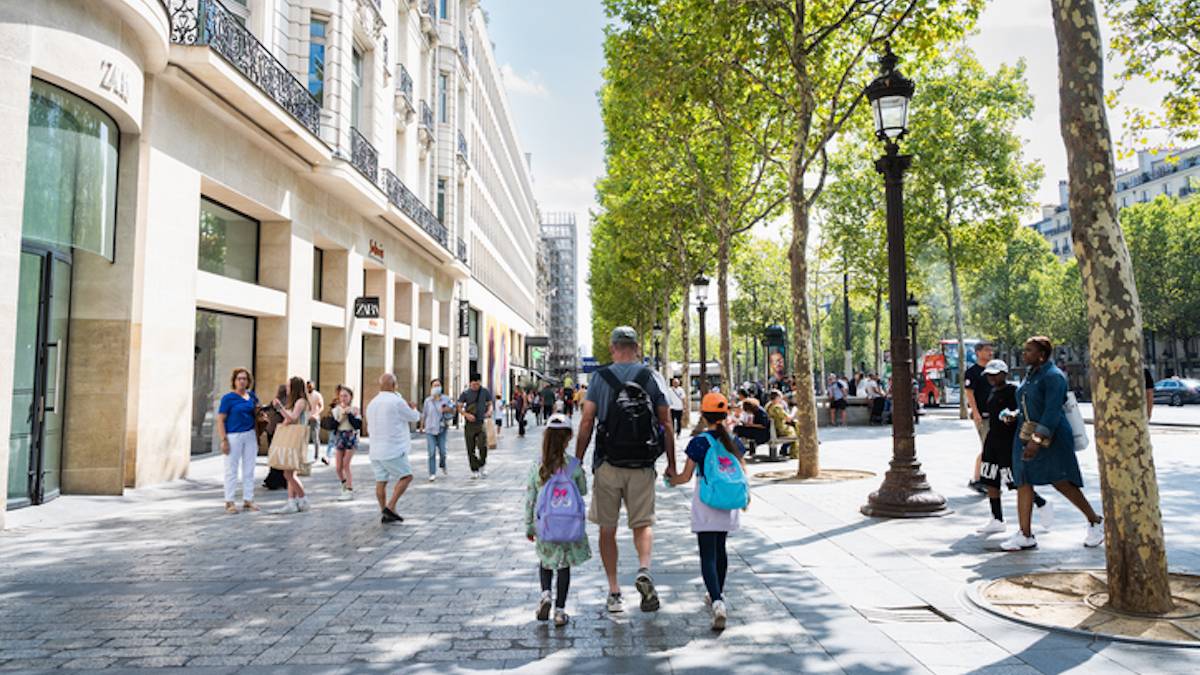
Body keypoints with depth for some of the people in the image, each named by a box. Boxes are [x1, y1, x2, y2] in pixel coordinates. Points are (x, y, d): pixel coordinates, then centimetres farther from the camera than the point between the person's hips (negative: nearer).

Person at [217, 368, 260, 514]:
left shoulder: (252, 396, 8)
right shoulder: (228, 398, -7)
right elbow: (220, 420, -10)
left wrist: (258, 410, -1)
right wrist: (224, 440, -16)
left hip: (250, 436, 5)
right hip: (233, 436, -5)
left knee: (249, 469, 9)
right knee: (231, 470, 1)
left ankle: (248, 500, 18)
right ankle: (229, 502, 10)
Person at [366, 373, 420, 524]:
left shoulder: (372, 403, 12)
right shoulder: (396, 401, -12)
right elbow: (414, 417, 0)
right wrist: (414, 409, 23)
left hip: (375, 450, 8)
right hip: (393, 449, -8)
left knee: (381, 481, 9)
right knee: (406, 476, 1)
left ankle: (384, 514, 12)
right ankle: (390, 507, -8)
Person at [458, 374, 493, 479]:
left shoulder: (485, 392, 2)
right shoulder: (465, 393, -1)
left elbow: (490, 404, 13)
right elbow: (459, 407, 2)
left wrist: (489, 411, -9)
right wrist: (466, 414, -16)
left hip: (481, 423, 0)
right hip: (469, 424, 0)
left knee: (483, 446, -16)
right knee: (471, 449, 3)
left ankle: (482, 466, 7)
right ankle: (474, 470, 16)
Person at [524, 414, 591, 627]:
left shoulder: (537, 467, -8)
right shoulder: (574, 466, -12)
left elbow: (530, 500, -2)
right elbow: (583, 491, 4)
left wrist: (529, 526, 9)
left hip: (545, 527, 1)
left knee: (545, 561, 23)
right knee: (564, 566, 12)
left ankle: (545, 593, 1)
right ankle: (560, 611, 14)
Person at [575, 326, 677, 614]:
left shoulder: (600, 377, 0)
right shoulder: (653, 377, 2)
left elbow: (587, 422, -4)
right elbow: (666, 424, 1)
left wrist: (577, 461, 3)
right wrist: (671, 463, 9)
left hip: (607, 465, 0)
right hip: (642, 466, 0)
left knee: (607, 528, 11)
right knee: (643, 523, 12)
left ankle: (614, 592, 14)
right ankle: (644, 570, -14)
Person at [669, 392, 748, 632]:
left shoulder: (698, 442, -10)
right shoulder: (734, 441, 2)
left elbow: (686, 476, -7)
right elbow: (743, 473, 8)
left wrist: (671, 480, 13)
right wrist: (745, 495, 25)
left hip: (705, 503, -4)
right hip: (728, 503, 5)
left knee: (708, 554, -5)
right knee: (720, 549, 21)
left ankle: (717, 602, -22)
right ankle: (717, 594, 36)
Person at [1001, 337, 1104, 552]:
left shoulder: (1053, 376, -14)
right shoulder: (1030, 375, 14)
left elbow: (1052, 411, -23)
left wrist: (1038, 439, -29)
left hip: (1051, 437, -9)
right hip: (1026, 436, 9)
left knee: (1061, 482, 0)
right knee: (1023, 482, 4)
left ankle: (1095, 521, 24)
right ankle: (1025, 535, 7)